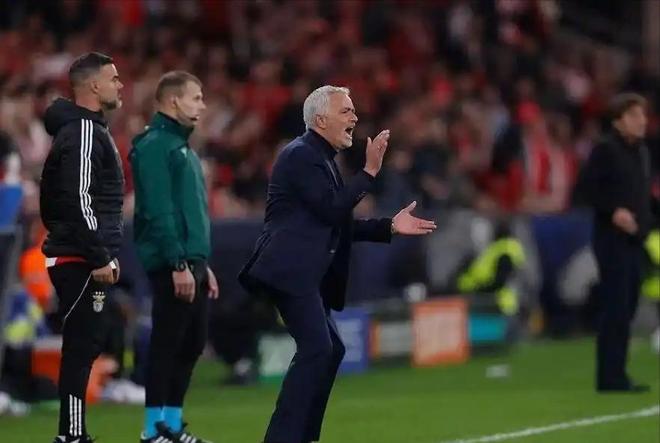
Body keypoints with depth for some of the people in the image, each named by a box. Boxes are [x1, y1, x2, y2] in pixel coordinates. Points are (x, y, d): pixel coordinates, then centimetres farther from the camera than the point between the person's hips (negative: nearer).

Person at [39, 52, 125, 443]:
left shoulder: (90, 127, 19)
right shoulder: (84, 131, -13)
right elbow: (80, 200, -21)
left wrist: (107, 254, 21)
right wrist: (100, 258, -20)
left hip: (83, 259, 10)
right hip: (81, 261, -10)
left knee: (85, 345, 10)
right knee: (83, 345, -10)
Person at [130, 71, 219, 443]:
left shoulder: (182, 146, 19)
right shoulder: (155, 145, -12)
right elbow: (159, 211, -19)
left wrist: (203, 264, 21)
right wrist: (179, 265, -23)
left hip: (191, 261, 10)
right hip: (171, 263, -10)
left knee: (192, 343, 10)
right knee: (167, 344, -6)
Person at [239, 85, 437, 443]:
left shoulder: (320, 158, 21)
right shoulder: (301, 155, -10)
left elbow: (340, 226, 22)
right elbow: (331, 211, -19)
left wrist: (390, 226, 15)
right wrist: (370, 171, -14)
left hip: (307, 274, 11)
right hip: (291, 269, -11)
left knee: (331, 350, 14)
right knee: (317, 349, -18)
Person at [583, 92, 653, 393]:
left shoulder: (641, 152, 17)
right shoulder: (605, 149, -8)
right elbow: (590, 187, -15)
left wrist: (645, 221, 10)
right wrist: (613, 212, -24)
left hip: (633, 239, 8)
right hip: (611, 237, -8)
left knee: (627, 308, 9)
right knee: (615, 307, -11)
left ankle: (615, 375, 14)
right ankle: (610, 377, -10)